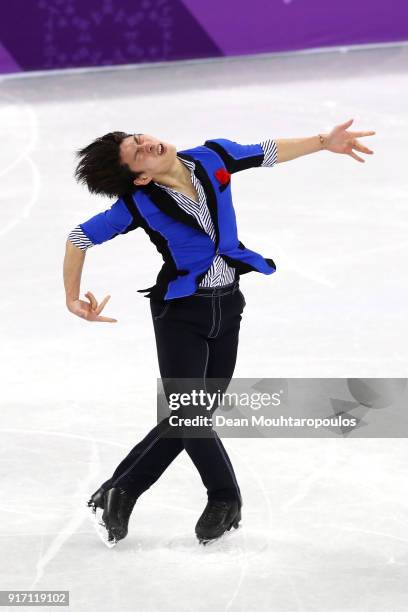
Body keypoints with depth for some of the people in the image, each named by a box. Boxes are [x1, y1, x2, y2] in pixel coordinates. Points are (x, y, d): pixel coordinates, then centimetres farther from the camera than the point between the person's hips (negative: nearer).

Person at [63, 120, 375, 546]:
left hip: (227, 307, 4)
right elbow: (78, 239, -10)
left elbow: (268, 152, 9)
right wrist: (73, 299, -9)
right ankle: (225, 499, 17)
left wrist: (324, 142, 8)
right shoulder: (140, 203, -18)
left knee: (190, 416, 5)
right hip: (180, 313, -4)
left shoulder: (213, 159, -7)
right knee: (188, 415, -6)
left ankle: (118, 492, 18)